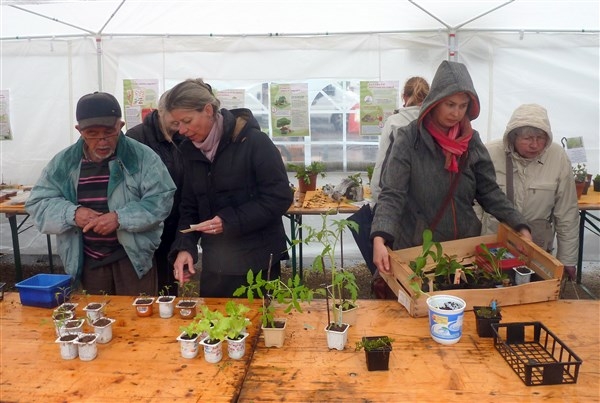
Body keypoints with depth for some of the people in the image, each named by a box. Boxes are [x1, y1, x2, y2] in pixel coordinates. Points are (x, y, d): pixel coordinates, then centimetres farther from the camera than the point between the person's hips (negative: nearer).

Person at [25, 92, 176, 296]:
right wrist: (72, 213, -16)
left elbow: (161, 199, -14)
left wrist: (120, 218, -25)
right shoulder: (64, 162, 1)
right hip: (87, 259, 4)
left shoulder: (142, 157, -9)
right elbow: (37, 202, 3)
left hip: (134, 256, -3)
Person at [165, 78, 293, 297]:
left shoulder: (253, 141, -14)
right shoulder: (190, 149, 4)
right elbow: (189, 207, 8)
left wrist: (231, 221, -21)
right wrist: (185, 246, -8)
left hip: (257, 261, -5)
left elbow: (280, 197, -15)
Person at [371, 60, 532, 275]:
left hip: (466, 245, 4)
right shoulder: (409, 139, -12)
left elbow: (489, 192, 6)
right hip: (417, 247, -4)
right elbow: (392, 195, -19)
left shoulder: (472, 141, 2)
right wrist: (380, 239, -34)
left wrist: (520, 226, -7)